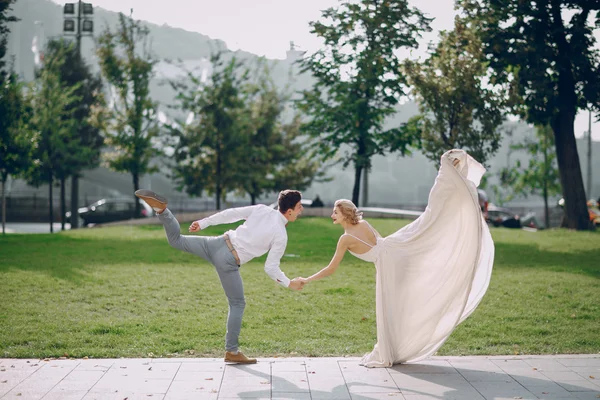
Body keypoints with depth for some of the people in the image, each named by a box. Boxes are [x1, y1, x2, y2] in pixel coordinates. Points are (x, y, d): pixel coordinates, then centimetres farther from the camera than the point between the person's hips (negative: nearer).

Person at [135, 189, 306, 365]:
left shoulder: (261, 209, 6)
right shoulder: (281, 236, -7)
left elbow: (230, 214, 4)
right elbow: (270, 268, -8)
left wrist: (202, 223, 10)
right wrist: (289, 284, 5)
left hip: (219, 243, 4)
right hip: (229, 262, -4)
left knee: (176, 240, 15)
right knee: (237, 304, 11)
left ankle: (161, 208, -11)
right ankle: (232, 351, 15)